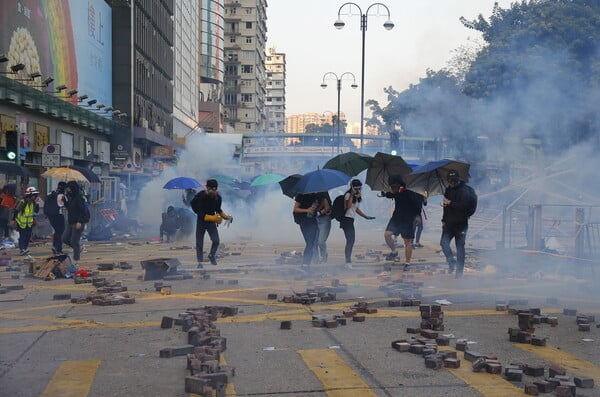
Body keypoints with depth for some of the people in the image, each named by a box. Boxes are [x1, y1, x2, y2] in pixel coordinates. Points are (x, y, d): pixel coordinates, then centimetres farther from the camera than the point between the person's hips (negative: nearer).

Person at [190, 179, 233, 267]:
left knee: (216, 241, -11)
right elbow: (200, 214, -27)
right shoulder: (200, 197, -23)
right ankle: (200, 262, 16)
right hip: (201, 221, -3)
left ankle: (212, 255, 16)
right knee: (199, 243, 2)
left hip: (211, 221, 3)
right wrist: (213, 218, -37)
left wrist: (225, 216, -4)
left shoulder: (218, 198, -9)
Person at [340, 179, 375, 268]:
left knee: (351, 240, 15)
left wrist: (365, 216, 23)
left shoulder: (358, 197, 14)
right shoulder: (348, 195, -13)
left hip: (351, 220, 10)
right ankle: (348, 262, -16)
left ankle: (349, 260, 26)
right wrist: (352, 195, -31)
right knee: (350, 240, -15)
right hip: (347, 219, -10)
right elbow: (348, 206, -29)